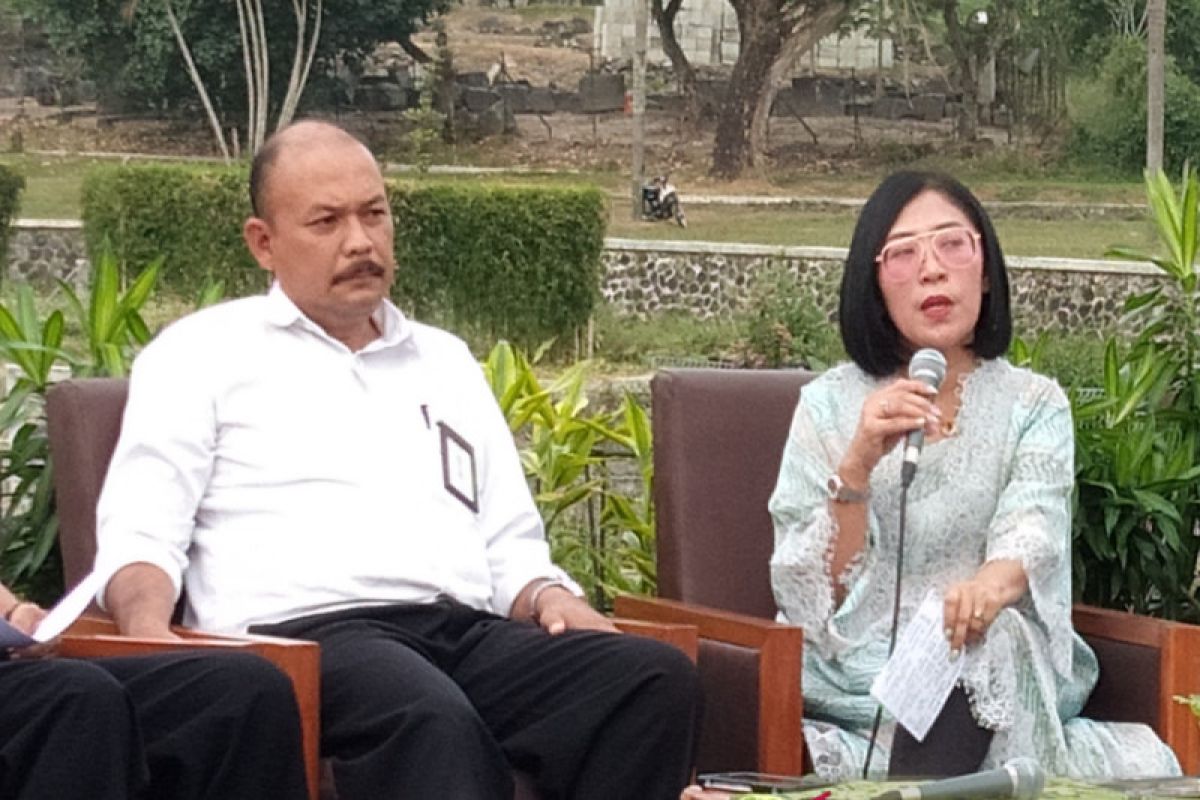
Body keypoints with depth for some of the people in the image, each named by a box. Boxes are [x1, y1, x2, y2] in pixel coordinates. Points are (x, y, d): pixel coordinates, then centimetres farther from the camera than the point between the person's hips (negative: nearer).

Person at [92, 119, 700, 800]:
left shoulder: (446, 361, 29)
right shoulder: (203, 353, 15)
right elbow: (140, 534, 5)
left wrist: (547, 595, 3)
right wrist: (152, 633, -18)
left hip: (468, 633, 5)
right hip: (300, 632, -5)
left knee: (659, 676, -26)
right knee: (431, 720, -41)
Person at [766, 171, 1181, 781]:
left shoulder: (1035, 406, 8)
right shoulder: (829, 404, 6)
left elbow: (1034, 536, -13)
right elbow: (811, 597, -3)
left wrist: (995, 582, -37)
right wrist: (857, 466, -18)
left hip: (1001, 678, 2)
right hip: (856, 675, -1)